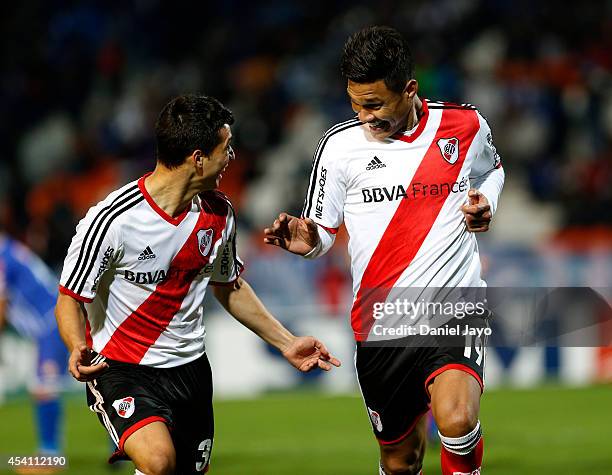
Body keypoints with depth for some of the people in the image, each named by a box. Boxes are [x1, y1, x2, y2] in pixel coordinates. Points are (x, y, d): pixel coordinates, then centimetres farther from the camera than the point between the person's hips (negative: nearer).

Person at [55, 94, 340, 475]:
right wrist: (78, 349, -31)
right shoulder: (111, 220, -19)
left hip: (190, 368, 7)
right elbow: (70, 299, -11)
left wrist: (286, 342, 17)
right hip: (120, 369, -6)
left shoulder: (218, 212, 1)